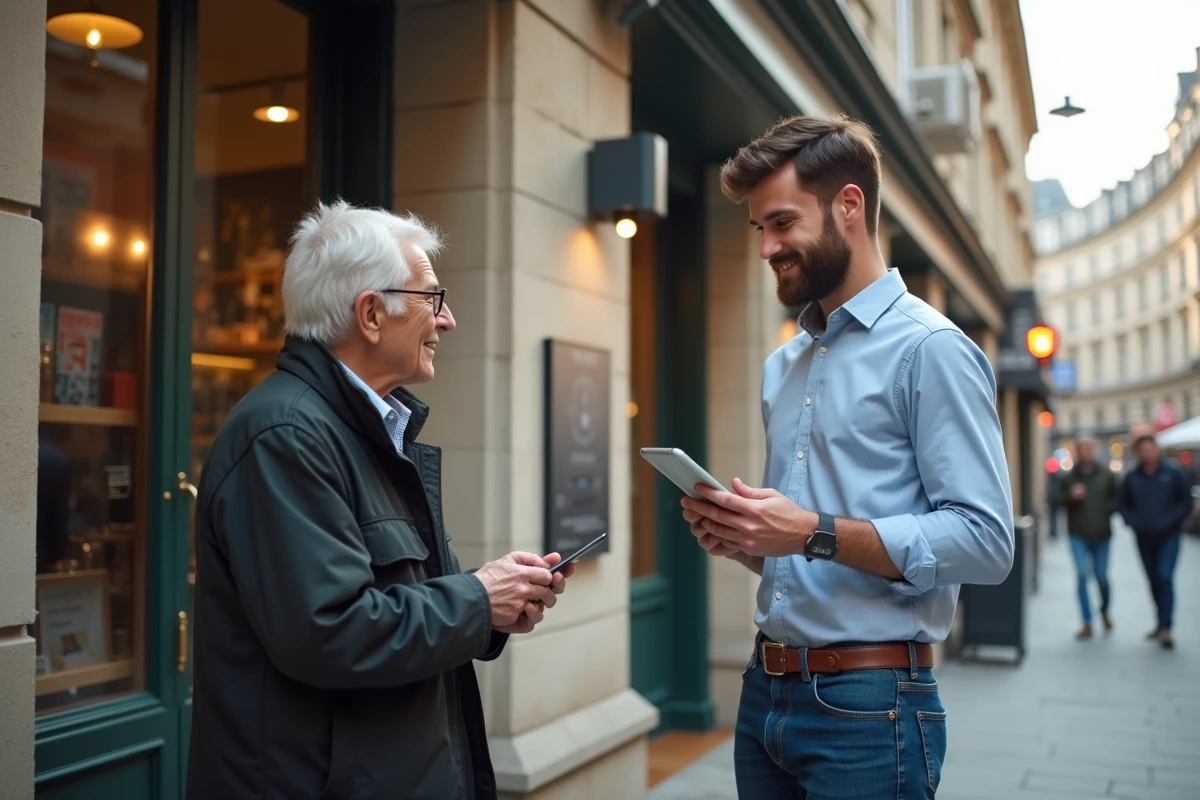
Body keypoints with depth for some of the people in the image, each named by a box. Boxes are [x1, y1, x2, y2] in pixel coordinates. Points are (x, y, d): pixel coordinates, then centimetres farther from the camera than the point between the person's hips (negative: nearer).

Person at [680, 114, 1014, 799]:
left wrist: (816, 533, -22)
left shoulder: (929, 349, -10)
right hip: (766, 692, 7)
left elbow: (985, 541, -18)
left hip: (867, 706, -7)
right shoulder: (783, 366, 14)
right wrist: (741, 539, 0)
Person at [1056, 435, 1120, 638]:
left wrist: (1108, 510, -7)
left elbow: (1117, 497, 10)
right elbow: (1060, 500, 4)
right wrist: (1071, 496, -16)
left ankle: (1105, 611, 38)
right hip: (1078, 535, -1)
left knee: (1102, 577, 7)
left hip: (1101, 534, 1)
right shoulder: (1069, 477, 2)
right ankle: (1087, 624, -3)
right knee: (1082, 575, -9)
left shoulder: (1106, 475, 3)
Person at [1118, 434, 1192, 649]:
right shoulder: (1131, 478, 4)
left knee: (1165, 577, -14)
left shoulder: (1173, 474, -4)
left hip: (1168, 537, -3)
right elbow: (1123, 505, 12)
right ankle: (1162, 622, 23)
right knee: (1154, 581, 10)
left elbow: (1186, 502, -1)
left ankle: (1166, 627, -16)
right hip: (1144, 538, 3)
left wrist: (1169, 521, -13)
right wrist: (1133, 521, -5)